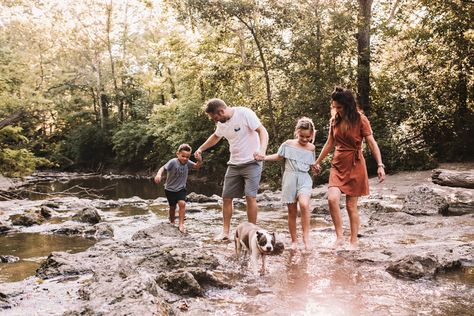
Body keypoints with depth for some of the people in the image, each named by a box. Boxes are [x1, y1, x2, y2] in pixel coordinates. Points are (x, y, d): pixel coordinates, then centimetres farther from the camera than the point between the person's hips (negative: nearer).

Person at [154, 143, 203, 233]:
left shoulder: (187, 162, -8)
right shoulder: (173, 162, -23)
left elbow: (197, 166, -4)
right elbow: (163, 168, -29)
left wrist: (199, 160, -26)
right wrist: (159, 174, -49)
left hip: (181, 189, 2)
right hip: (170, 189, -2)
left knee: (182, 203, -20)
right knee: (172, 207, 12)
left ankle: (181, 224, -14)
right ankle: (172, 222, 36)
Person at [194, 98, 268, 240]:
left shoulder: (244, 113, -16)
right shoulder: (221, 123, 5)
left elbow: (262, 131, -20)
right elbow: (215, 137, 26)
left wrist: (262, 150, -36)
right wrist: (201, 149, 19)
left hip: (251, 162, -6)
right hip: (234, 164, 7)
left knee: (250, 196, -14)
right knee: (226, 197, 4)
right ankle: (225, 232, 15)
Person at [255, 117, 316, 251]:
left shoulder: (311, 148, 7)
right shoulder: (288, 144, 2)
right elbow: (278, 156, 15)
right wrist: (263, 157, 5)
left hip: (304, 178, 0)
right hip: (290, 178, 0)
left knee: (304, 204, -27)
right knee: (292, 211, 3)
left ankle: (306, 236, -15)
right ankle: (294, 240, 18)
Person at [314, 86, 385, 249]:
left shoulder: (360, 119, -7)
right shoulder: (334, 120, 6)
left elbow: (372, 143, -8)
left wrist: (380, 165, -18)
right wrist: (318, 162, 23)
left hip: (355, 166, -3)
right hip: (338, 165, 4)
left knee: (351, 205, 1)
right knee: (332, 199, -18)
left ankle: (354, 241, 16)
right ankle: (339, 237, -6)